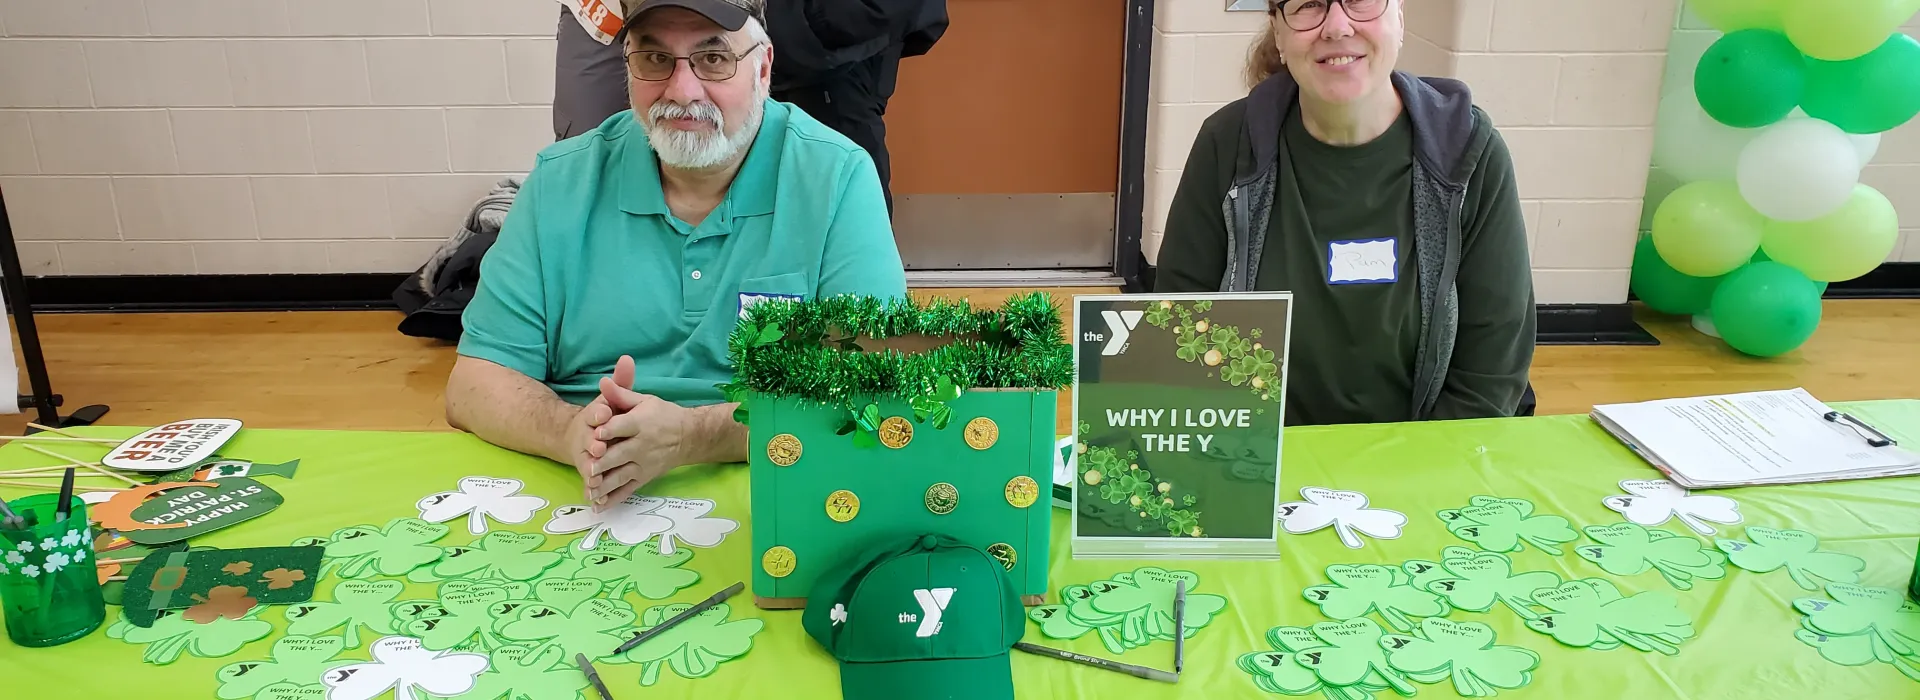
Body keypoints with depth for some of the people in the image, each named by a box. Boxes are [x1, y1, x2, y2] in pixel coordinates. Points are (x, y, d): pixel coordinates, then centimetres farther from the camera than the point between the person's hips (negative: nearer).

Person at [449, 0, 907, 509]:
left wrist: (693, 435, -26)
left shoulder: (838, 179, -6)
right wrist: (573, 433, -21)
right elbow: (473, 386, 1)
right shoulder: (561, 181, 3)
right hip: (581, 503, 3)